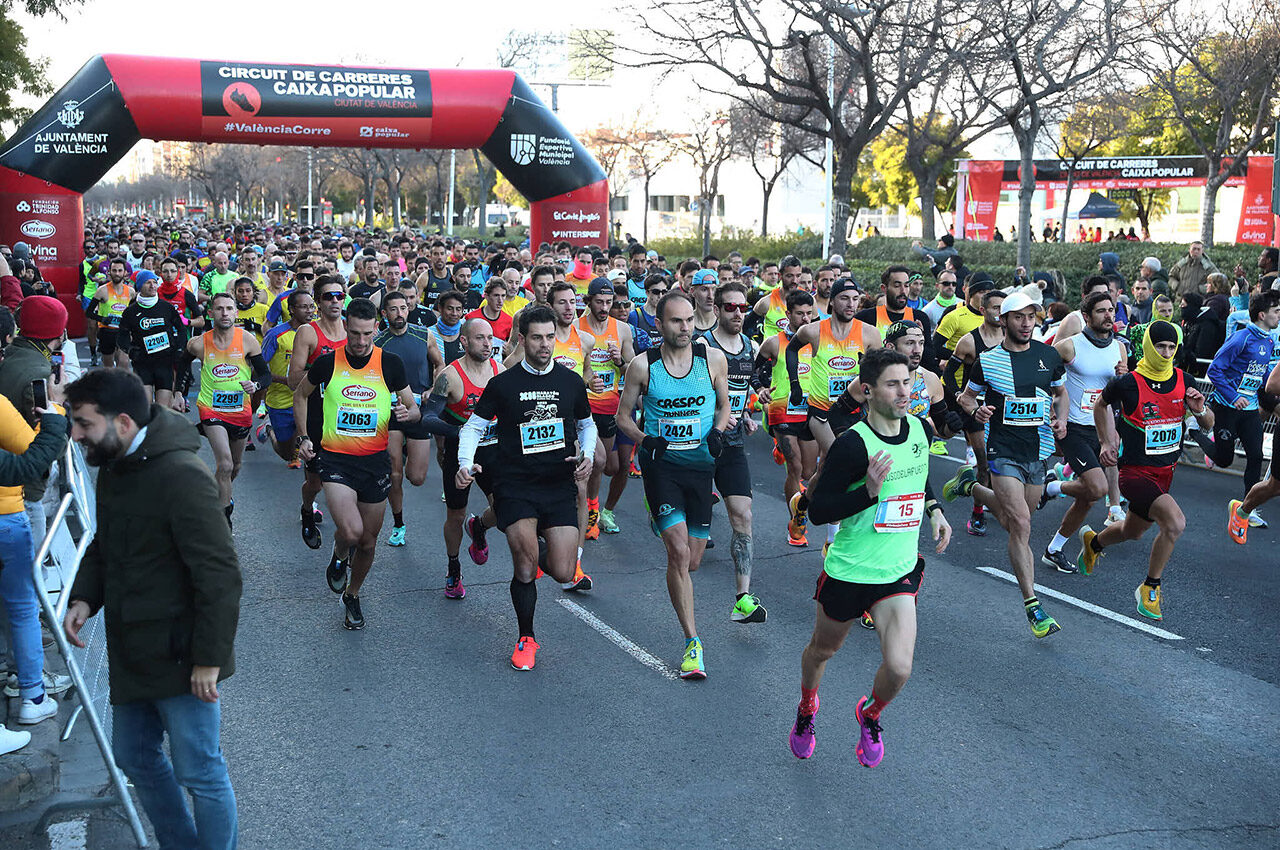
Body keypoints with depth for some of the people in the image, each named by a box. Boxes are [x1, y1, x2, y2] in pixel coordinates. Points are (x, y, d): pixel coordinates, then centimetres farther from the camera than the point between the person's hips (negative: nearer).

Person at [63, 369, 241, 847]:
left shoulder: (181, 476, -23)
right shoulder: (113, 469, 7)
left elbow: (220, 576, -24)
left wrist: (209, 659, -22)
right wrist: (84, 597, 4)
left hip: (181, 658, -10)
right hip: (133, 654, 10)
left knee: (200, 775, 2)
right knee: (135, 758, 22)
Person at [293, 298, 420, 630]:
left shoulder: (390, 364, -2)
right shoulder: (327, 363, -4)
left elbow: (413, 408, 7)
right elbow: (300, 395, 14)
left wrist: (408, 412, -17)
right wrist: (303, 436, 4)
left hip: (375, 460, 2)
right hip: (335, 458, -2)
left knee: (368, 541, 10)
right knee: (350, 531, -21)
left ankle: (352, 596, 36)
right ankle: (339, 556, 16)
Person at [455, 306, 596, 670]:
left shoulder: (571, 381, 6)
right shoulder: (503, 383, -1)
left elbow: (586, 424, 21)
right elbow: (474, 425, 6)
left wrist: (587, 455, 3)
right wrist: (466, 463, -10)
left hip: (560, 484, 2)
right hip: (515, 485, -2)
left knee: (563, 573, -4)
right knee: (525, 564, -13)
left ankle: (536, 557, 34)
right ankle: (526, 638, 11)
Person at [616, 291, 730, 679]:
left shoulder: (713, 359, -1)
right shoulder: (643, 366, -5)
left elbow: (724, 404, 13)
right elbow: (623, 415, 6)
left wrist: (718, 432, -6)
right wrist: (645, 439, -12)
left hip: (700, 463, 3)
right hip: (661, 463, -2)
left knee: (691, 562, 8)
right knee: (679, 552, -15)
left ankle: (661, 523, 45)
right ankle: (692, 643, -7)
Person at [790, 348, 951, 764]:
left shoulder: (921, 430, -2)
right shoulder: (852, 444, -21)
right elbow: (817, 510, -19)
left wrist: (933, 509, 4)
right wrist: (868, 493, -31)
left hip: (899, 571, 3)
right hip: (848, 570, -3)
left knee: (899, 668, -11)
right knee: (823, 650, 19)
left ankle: (871, 714, 24)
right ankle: (806, 708, 53)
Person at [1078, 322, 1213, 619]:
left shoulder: (1183, 381, -1)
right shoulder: (1128, 383, -15)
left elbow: (1209, 424, 9)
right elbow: (1101, 405, 7)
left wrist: (1199, 410, -13)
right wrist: (1106, 442, 5)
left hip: (1166, 471, 7)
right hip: (1136, 471, -6)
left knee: (1133, 532, 23)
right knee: (1175, 522, -26)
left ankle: (1092, 542, 56)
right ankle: (1150, 588, -6)